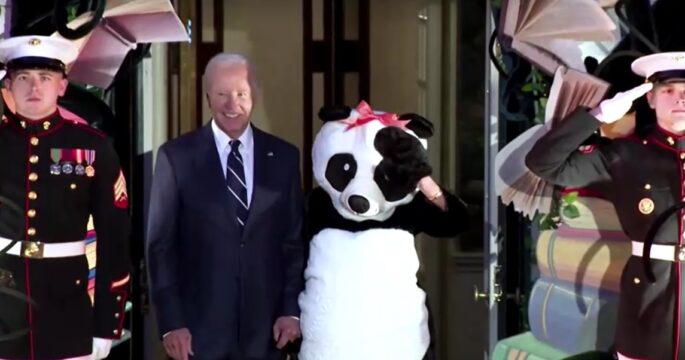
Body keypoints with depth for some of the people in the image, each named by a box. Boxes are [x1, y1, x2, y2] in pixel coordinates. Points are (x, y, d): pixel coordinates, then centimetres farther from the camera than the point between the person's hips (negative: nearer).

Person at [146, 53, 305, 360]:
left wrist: (292, 309, 1)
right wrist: (170, 321, -7)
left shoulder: (284, 156, 5)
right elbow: (161, 245, -2)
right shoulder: (176, 156, -1)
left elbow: (295, 240, 8)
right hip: (198, 326, -2)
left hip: (265, 326, 2)